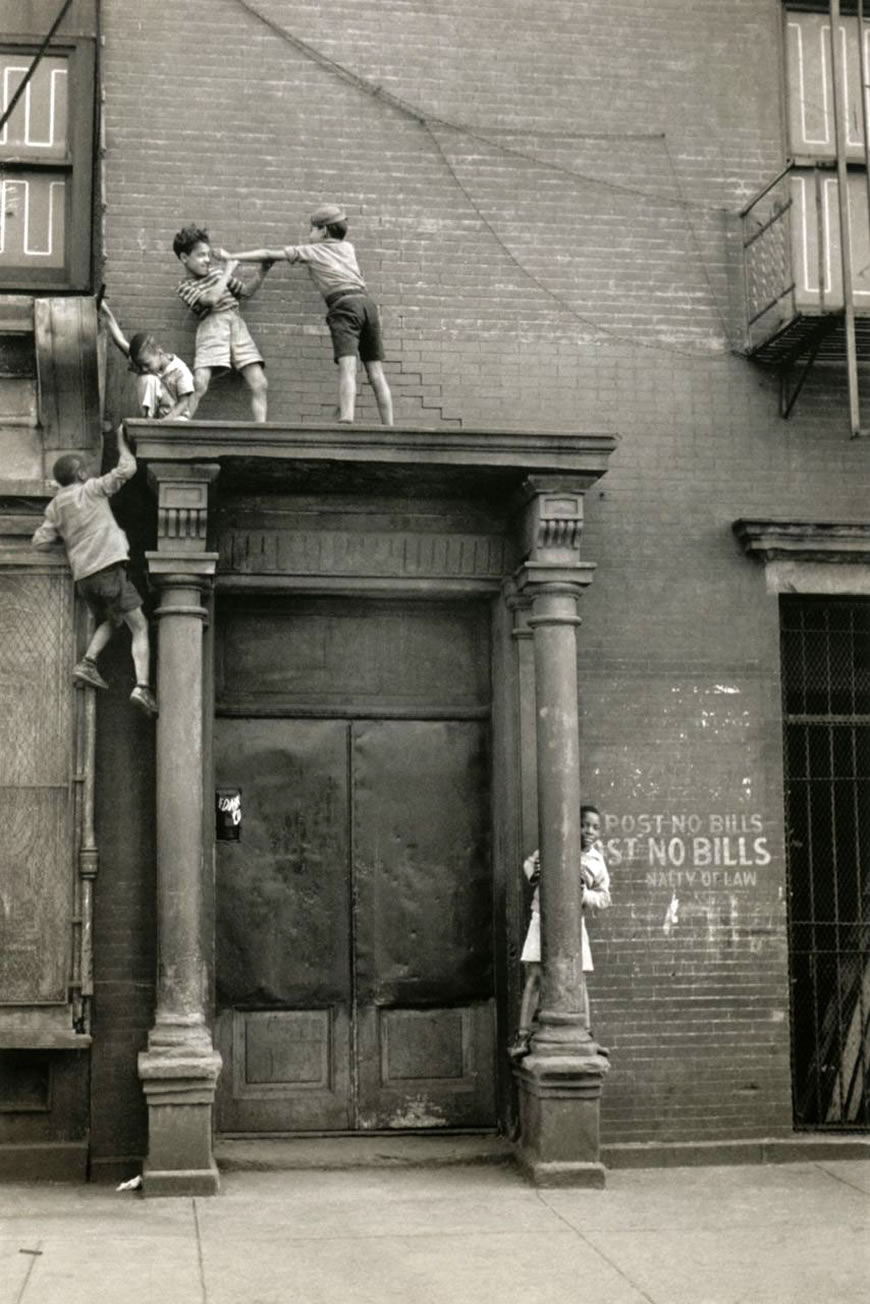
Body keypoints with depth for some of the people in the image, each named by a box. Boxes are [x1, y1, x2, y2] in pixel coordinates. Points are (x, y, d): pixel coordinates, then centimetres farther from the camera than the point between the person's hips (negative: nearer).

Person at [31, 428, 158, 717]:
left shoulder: (55, 506, 16)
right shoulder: (92, 489, 4)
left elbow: (40, 541, 11)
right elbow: (127, 469, 4)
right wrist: (122, 441, 18)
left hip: (82, 575, 6)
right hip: (109, 565, -6)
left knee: (109, 621, 27)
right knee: (139, 627, -2)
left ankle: (88, 662, 1)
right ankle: (142, 687, -18)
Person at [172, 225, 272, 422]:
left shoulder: (216, 271, 20)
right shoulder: (185, 286, 4)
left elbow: (246, 291, 25)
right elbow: (211, 298, -13)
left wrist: (262, 272, 10)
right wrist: (228, 271, -3)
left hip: (237, 324, 5)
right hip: (212, 327, -5)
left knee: (260, 385, -7)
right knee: (199, 384, -20)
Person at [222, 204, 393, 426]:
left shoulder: (311, 251, 16)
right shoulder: (347, 248, 27)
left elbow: (268, 255, 19)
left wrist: (232, 257, 27)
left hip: (344, 304, -5)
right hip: (367, 302, 5)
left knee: (347, 367, -20)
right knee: (376, 372, 2)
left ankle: (347, 423, -36)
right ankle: (388, 426, -5)